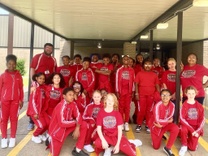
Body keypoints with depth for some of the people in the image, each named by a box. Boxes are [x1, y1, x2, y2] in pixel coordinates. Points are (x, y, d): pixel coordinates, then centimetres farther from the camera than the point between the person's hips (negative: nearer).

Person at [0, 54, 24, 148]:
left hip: (15, 100, 1)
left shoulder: (18, 75, 2)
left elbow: (21, 88, 6)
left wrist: (21, 100, 4)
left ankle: (13, 138, 17)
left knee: (14, 119, 7)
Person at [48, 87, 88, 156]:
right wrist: (75, 122, -20)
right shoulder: (61, 106, -28)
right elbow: (62, 123, -31)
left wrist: (77, 128, -22)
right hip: (56, 129, -6)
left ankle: (78, 150, -3)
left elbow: (78, 115, -8)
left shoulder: (73, 103, -7)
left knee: (84, 125, -12)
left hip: (67, 125, 7)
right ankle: (50, 139, 25)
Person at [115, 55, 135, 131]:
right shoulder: (119, 70, 2)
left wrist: (133, 91, 4)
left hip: (129, 91, 1)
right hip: (121, 91, -1)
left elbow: (133, 81, 7)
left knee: (127, 107, 3)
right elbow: (117, 81, 0)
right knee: (121, 107, 2)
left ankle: (126, 123, 11)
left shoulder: (131, 70, 5)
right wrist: (117, 91, -4)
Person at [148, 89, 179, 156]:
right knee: (156, 147, 2)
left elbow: (170, 119, -9)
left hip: (166, 123, 3)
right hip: (155, 125, -3)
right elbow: (157, 120, -26)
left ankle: (167, 148, -12)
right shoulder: (158, 105, -27)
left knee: (176, 129, -29)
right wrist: (168, 121, -18)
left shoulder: (172, 105, -13)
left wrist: (162, 124, -22)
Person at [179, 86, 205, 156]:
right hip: (186, 125, -1)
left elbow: (202, 119, -1)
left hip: (196, 127, 1)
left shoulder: (199, 106, -1)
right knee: (183, 129, -38)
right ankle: (184, 146, -11)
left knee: (193, 147, -14)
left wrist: (197, 131, -13)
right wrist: (192, 130, -22)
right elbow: (182, 119, -15)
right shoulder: (184, 105, -8)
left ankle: (190, 138, 21)